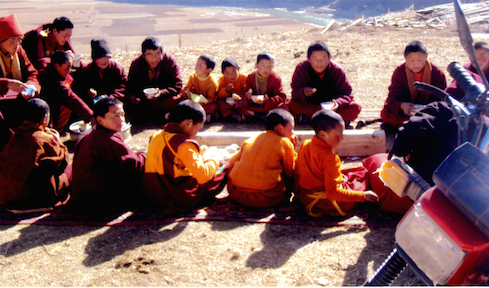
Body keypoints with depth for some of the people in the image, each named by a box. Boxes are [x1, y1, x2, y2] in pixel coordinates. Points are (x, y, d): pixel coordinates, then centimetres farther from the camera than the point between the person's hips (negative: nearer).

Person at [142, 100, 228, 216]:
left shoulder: (156, 136, 6)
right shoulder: (184, 144, -19)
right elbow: (202, 176, -24)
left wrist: (201, 161, 20)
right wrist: (215, 161, -3)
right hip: (176, 202, -8)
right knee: (224, 172, 3)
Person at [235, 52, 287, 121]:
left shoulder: (276, 79, -9)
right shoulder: (251, 77, -3)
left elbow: (281, 97, -16)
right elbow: (245, 95, -4)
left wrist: (267, 101, -33)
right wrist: (247, 97, -30)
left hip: (270, 105, -2)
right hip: (254, 105, 2)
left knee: (284, 107, -33)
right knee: (238, 105, -21)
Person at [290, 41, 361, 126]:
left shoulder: (337, 70, -9)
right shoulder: (301, 68, -9)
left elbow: (346, 93, -10)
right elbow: (295, 92, -14)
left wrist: (338, 103, -32)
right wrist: (303, 92, -38)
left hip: (330, 105, 1)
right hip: (309, 105, 0)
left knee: (355, 108, -25)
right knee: (292, 105, -31)